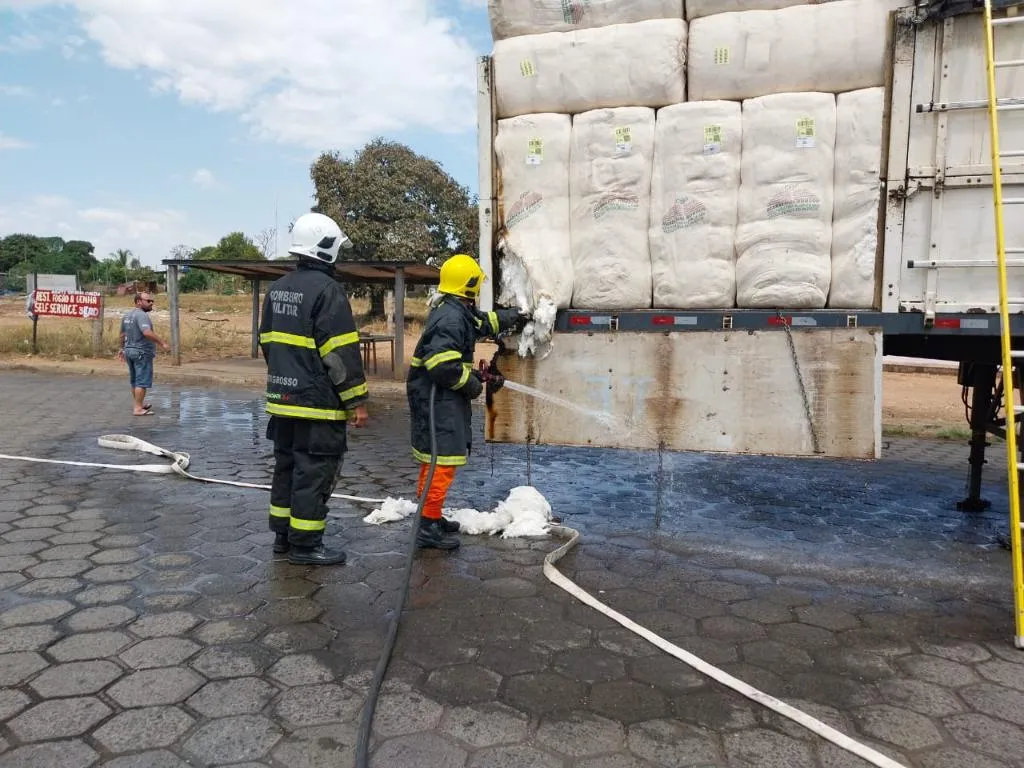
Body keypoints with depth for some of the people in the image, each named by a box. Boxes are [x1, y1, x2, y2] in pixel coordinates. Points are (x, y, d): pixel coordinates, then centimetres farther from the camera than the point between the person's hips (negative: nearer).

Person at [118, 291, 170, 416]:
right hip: (142, 352, -10)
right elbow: (147, 333, -32)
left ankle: (139, 403, 32)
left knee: (134, 381, 19)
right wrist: (162, 343, -30)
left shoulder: (127, 315, 12)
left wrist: (122, 348, 31)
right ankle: (138, 408, -5)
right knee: (142, 382, -5)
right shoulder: (141, 315, -18)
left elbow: (122, 334, 21)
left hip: (129, 351, 10)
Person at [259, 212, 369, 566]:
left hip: (283, 399, 9)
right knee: (314, 472, -1)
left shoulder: (277, 288, 12)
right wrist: (356, 401, -13)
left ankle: (283, 534, 27)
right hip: (318, 403, -9)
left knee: (287, 465, 17)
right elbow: (341, 353, -18)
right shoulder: (327, 290, -16)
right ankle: (305, 544, 5)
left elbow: (268, 343, 19)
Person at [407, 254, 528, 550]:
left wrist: (513, 316, 40)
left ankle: (433, 517, 29)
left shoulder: (459, 311, 13)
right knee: (442, 459, -9)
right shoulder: (451, 317, -20)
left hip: (443, 398, 11)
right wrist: (472, 384, -16)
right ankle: (428, 527, -4)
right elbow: (443, 364, -29)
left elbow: (484, 322, 34)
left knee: (435, 459, 17)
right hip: (437, 399, -11)